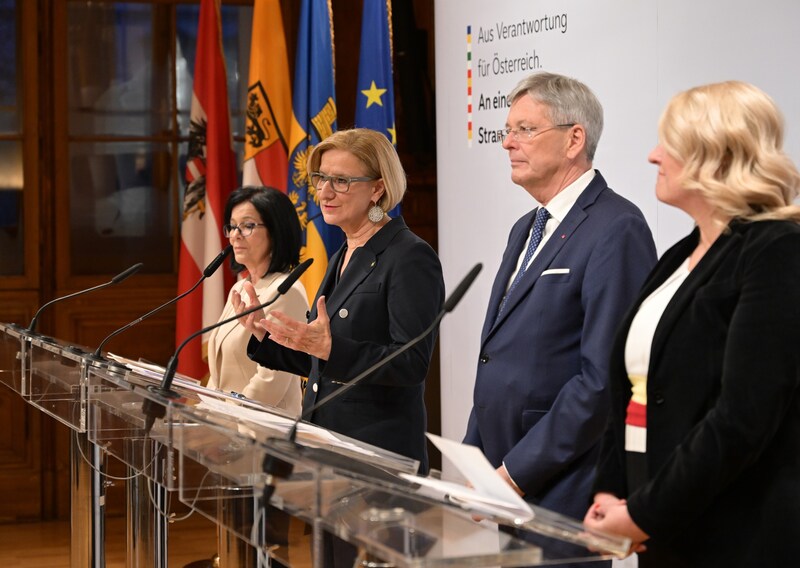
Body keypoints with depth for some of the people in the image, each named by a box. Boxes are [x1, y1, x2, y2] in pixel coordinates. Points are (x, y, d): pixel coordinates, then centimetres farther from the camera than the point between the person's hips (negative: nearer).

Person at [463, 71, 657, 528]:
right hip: (502, 481, 8)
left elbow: (604, 377, -20)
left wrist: (517, 472, -18)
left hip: (560, 492, -8)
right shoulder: (528, 229, 17)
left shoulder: (617, 229, -13)